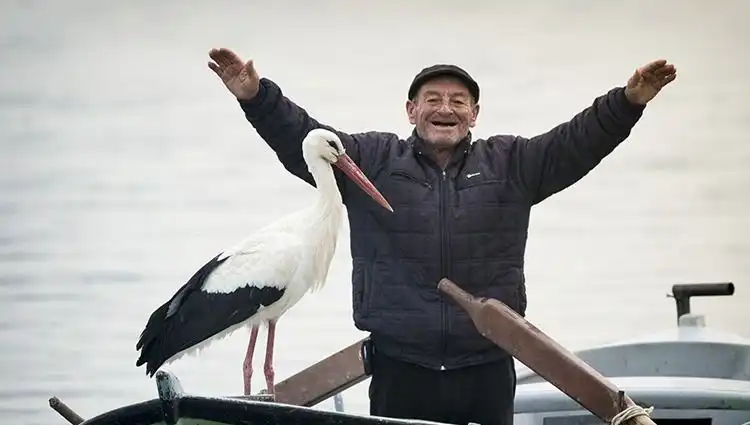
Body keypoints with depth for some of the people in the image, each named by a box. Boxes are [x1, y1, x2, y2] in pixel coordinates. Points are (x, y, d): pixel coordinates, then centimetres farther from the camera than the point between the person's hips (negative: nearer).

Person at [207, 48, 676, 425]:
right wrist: (256, 96, -15)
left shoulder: (512, 164, 10)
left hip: (487, 366, 1)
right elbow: (301, 139, 0)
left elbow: (579, 142, 1)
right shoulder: (371, 160, 7)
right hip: (399, 366, -1)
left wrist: (629, 101, -14)